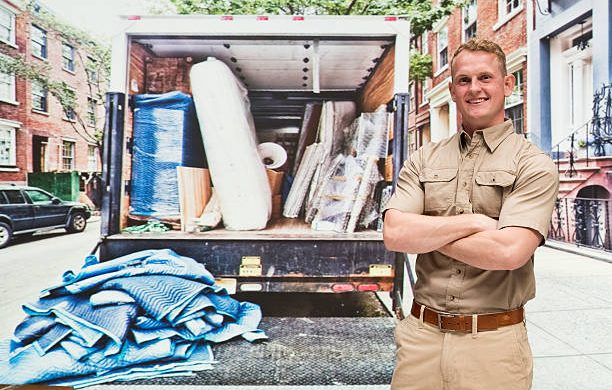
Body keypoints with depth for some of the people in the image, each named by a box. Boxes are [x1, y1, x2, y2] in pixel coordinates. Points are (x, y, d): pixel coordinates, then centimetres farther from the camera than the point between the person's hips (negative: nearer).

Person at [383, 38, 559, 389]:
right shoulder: (423, 160, 3)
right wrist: (473, 221, -15)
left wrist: (426, 232, -10)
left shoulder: (534, 164, -6)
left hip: (494, 341, -2)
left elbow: (509, 252, -20)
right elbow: (394, 235, -10)